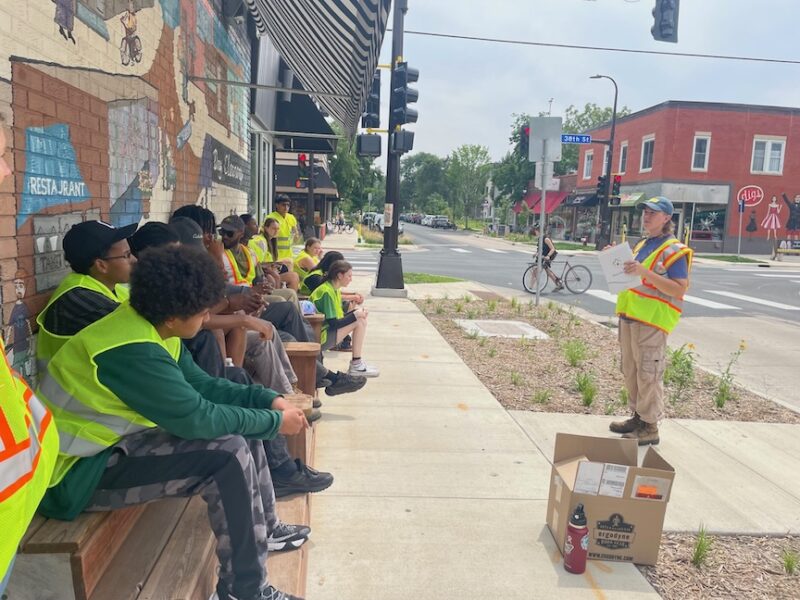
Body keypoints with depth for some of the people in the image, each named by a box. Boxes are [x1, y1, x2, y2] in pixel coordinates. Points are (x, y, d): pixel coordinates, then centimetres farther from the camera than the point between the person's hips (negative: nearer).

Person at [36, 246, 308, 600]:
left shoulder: (151, 330, 0)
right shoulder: (133, 351, -30)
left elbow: (201, 384, 7)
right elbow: (198, 418, -28)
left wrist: (268, 399, -3)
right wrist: (275, 422, -16)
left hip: (114, 441, 10)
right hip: (78, 471, -10)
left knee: (240, 426, 6)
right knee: (229, 453, -23)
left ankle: (264, 528, 23)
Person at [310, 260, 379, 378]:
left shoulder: (334, 290, 12)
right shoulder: (326, 291, -18)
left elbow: (339, 317, 13)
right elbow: (333, 323, -22)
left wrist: (358, 311, -1)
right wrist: (355, 315, -13)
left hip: (327, 330, 10)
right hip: (320, 336, -10)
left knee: (361, 320, 6)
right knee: (359, 321, -16)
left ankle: (357, 362, 7)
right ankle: (356, 366, -9)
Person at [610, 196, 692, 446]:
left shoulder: (673, 250, -9)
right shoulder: (642, 245, 17)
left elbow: (680, 288, -18)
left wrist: (644, 272, -27)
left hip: (652, 319, -9)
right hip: (630, 315, 9)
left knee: (648, 374, -5)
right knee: (631, 371, 15)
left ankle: (650, 427, 4)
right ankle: (638, 417, 28)